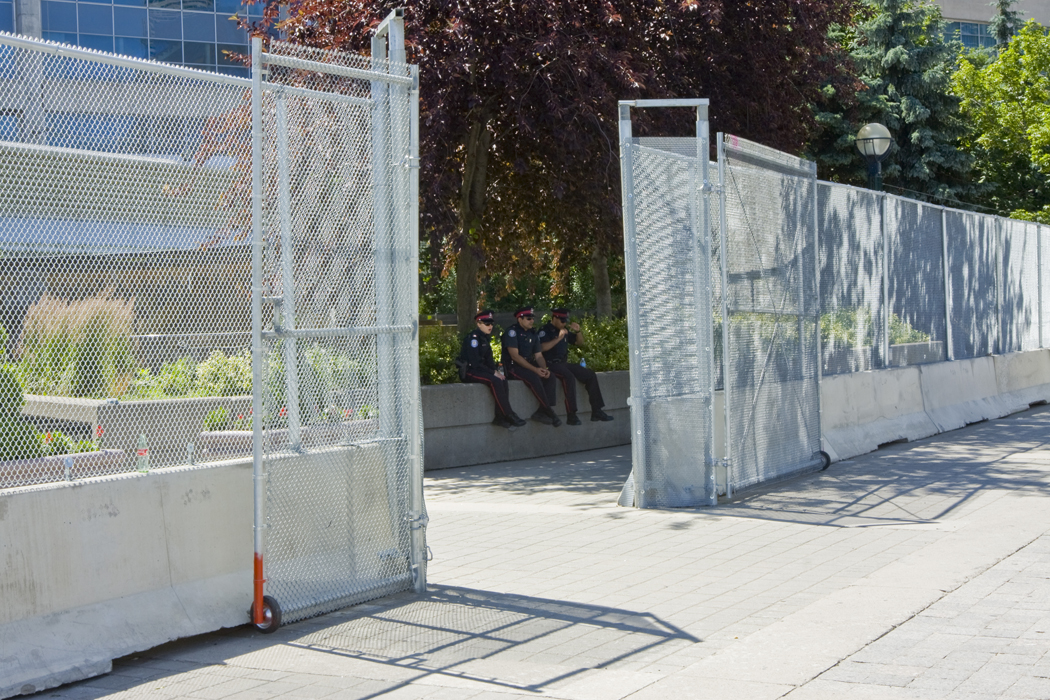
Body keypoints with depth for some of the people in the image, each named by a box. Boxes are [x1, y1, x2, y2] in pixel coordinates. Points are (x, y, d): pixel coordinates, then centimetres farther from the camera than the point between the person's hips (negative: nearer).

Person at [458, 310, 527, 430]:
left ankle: (500, 417, -18)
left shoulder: (485, 338, 14)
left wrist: (496, 370, -2)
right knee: (495, 381, -29)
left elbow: (489, 359, 18)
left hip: (480, 370, 9)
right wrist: (493, 373, -19)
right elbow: (475, 363, -21)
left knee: (503, 380, -14)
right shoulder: (473, 337, -15)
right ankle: (509, 415, -26)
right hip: (469, 372, -9)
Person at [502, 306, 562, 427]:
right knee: (534, 378, -33)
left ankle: (541, 412, -22)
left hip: (529, 365, 7)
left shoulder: (533, 334, 14)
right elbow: (515, 356, -18)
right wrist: (535, 369, -24)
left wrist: (544, 369, -13)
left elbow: (538, 356, 11)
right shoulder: (512, 332, -9)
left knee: (550, 378, -17)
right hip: (513, 367, -7)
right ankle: (549, 412, -25)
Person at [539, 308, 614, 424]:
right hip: (551, 364, -8)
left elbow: (581, 343, 23)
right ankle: (571, 415, -36)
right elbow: (543, 347, -23)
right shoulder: (545, 331, -6)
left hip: (564, 363, 8)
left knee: (590, 375, -2)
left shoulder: (565, 331, 17)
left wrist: (578, 331, 6)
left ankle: (596, 411, -1)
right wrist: (558, 338, -26)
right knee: (569, 376, -35)